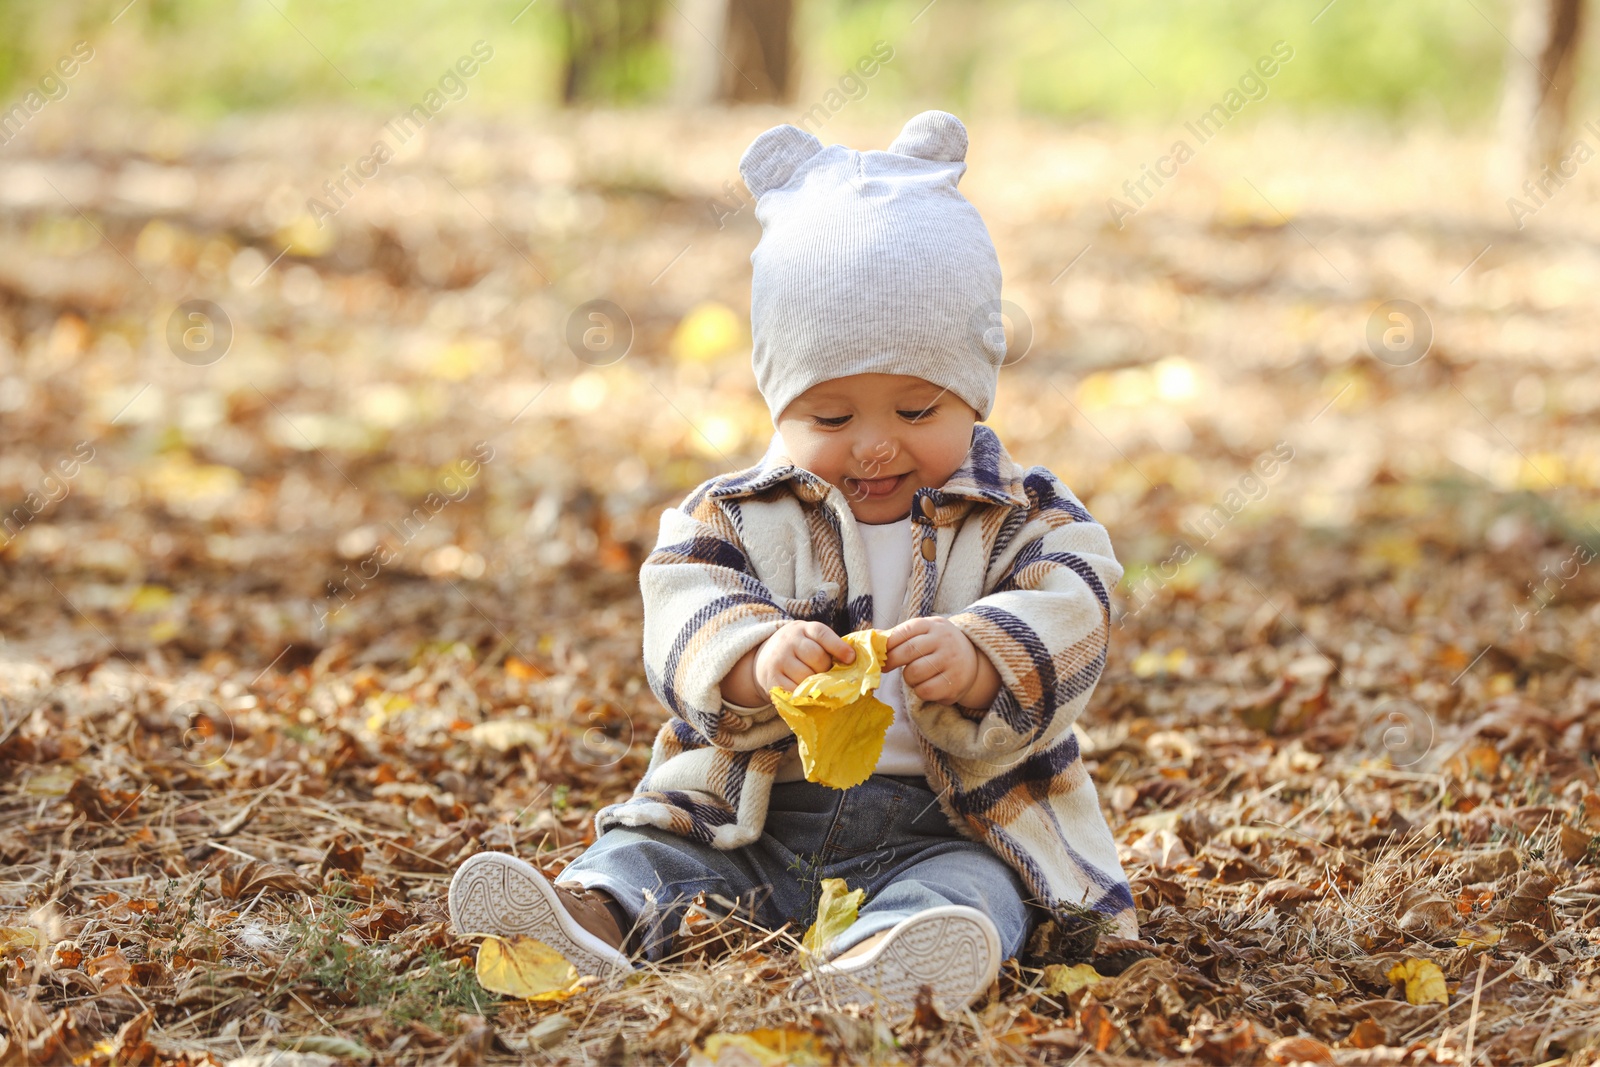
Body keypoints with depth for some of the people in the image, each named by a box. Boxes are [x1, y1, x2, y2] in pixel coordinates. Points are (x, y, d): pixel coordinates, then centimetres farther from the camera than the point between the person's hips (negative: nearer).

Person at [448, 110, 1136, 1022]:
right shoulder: (735, 516, 8)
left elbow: (1066, 634, -9)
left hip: (943, 828, -3)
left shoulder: (1024, 520, 5)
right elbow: (684, 621, -8)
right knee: (646, 850, -19)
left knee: (971, 889, -33)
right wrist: (757, 657, -33)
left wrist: (977, 659, -33)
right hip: (746, 821, 3)